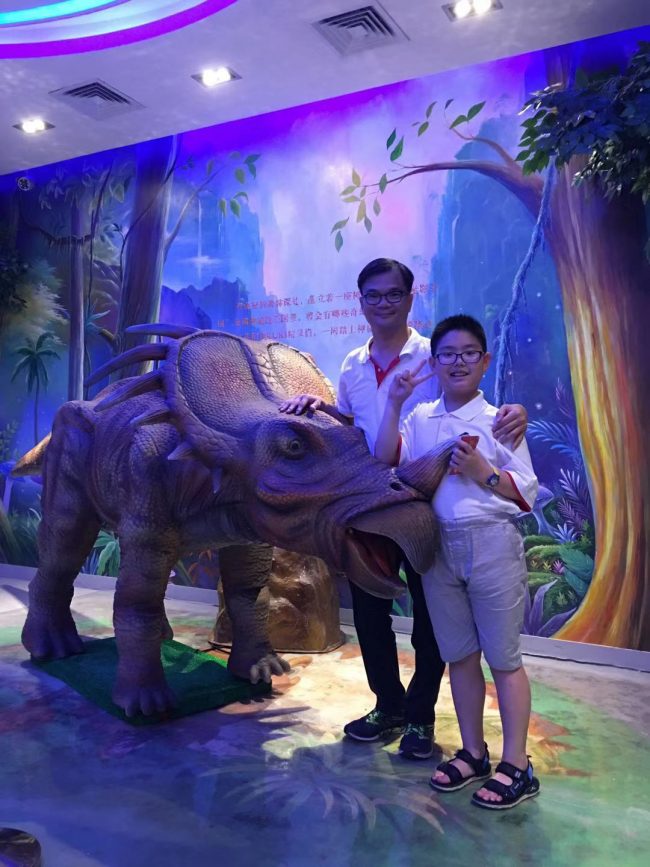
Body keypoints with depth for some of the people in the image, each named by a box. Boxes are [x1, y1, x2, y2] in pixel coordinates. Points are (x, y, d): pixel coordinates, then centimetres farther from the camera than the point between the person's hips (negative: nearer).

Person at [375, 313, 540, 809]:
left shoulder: (498, 421, -4)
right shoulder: (421, 419, 7)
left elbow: (527, 494, -4)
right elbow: (384, 460, -7)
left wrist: (482, 472, -19)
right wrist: (394, 404, -8)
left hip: (492, 545, -4)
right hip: (438, 546, 4)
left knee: (503, 657, 5)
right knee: (459, 655, 15)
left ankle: (516, 765, 19)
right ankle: (473, 753, 31)